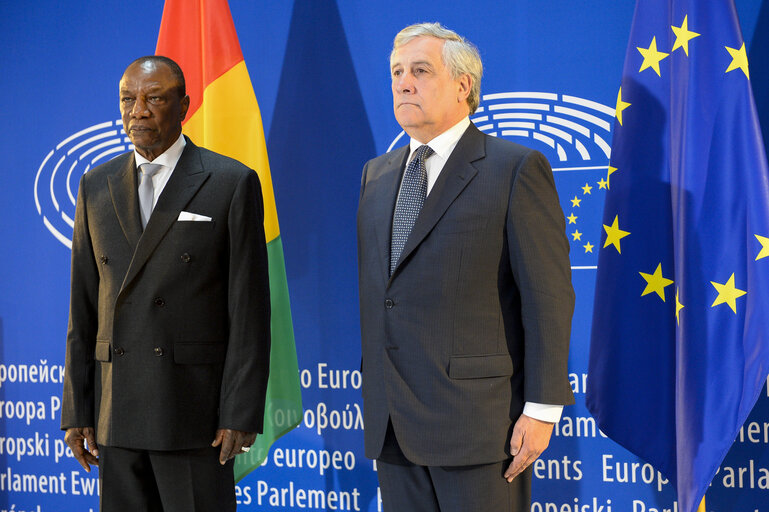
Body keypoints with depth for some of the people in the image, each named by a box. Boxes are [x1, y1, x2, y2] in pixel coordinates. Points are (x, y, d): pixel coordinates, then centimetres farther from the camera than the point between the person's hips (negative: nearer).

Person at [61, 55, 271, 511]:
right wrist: (76, 410, 6)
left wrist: (242, 413, -10)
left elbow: (249, 310, -5)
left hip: (195, 411, -4)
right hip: (117, 413, 4)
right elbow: (84, 307, 11)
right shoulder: (96, 187, 10)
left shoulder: (232, 183, -2)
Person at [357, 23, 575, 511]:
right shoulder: (376, 174, 15)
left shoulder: (517, 168, -5)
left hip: (478, 418, -6)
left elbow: (549, 296, -9)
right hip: (392, 424, 6)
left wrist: (542, 410, -13)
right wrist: (372, 393, 14)